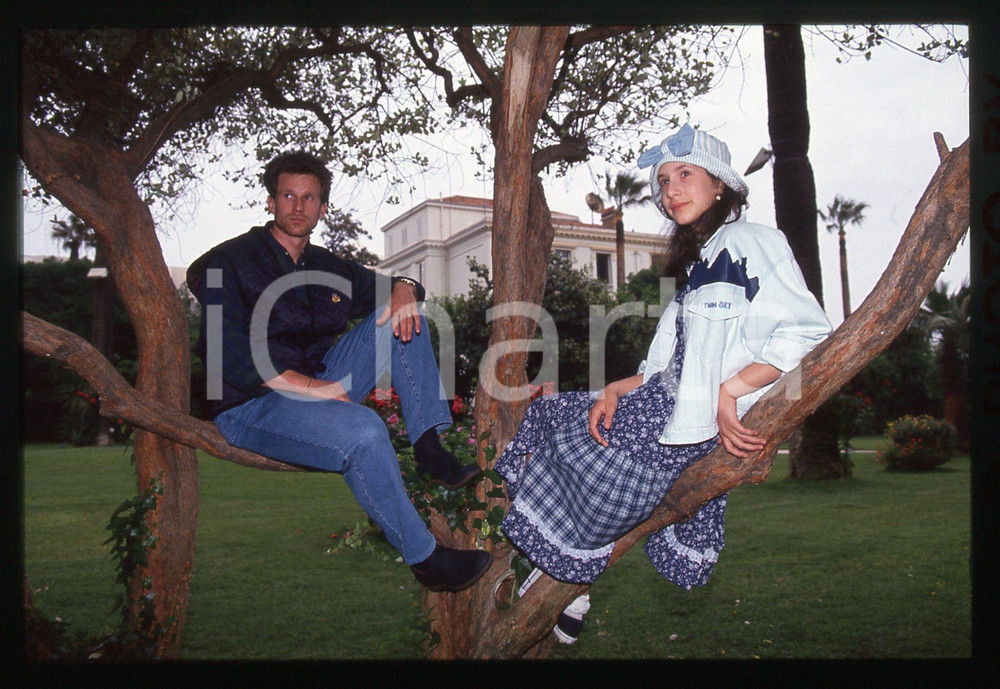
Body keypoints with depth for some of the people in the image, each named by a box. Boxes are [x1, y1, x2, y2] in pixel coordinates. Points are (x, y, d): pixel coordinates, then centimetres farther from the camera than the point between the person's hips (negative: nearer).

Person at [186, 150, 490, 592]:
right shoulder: (229, 262, -5)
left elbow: (386, 285, 24)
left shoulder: (329, 269, 14)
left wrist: (404, 288, -3)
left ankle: (428, 448, -13)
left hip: (319, 384, 7)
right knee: (363, 430, -35)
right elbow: (228, 355, -16)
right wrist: (306, 385, -22)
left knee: (399, 313, -4)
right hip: (251, 406, -7)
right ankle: (425, 559, -20)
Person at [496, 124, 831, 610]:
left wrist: (729, 392, -22)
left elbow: (808, 333, -17)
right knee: (548, 412, 6)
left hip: (704, 425, -9)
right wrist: (615, 390, 1)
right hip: (664, 406, 10)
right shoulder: (697, 263, 23)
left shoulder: (749, 242, -5)